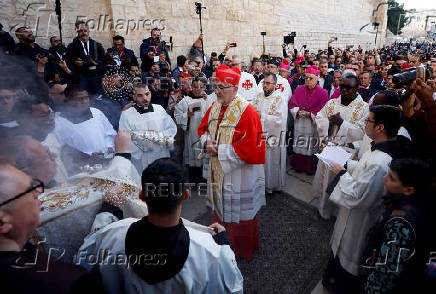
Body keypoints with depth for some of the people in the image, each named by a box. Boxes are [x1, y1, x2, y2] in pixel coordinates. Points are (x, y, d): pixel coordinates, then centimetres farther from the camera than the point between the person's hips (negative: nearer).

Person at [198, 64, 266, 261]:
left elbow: (248, 149, -25)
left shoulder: (246, 112, -20)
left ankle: (242, 252, 37)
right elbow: (203, 129, 15)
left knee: (238, 214, 11)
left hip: (239, 175, -7)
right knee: (220, 209, 23)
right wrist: (207, 142, -7)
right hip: (217, 171, 8)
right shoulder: (214, 107, 3)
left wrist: (219, 150, -20)